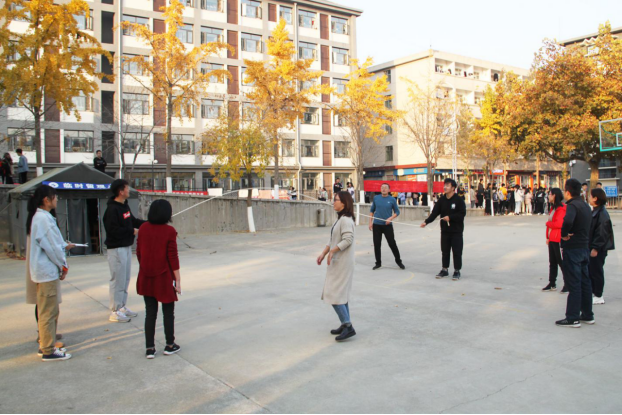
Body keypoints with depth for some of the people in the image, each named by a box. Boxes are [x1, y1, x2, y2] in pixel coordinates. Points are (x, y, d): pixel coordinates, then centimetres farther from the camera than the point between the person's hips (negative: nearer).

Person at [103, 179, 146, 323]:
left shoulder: (125, 206, 11)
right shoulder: (112, 209, -18)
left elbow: (133, 221, 19)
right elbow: (114, 230, -23)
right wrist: (132, 231, -15)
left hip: (126, 247, 10)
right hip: (116, 248, -10)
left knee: (126, 279, 15)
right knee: (118, 280, -4)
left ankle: (122, 307, 27)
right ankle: (115, 312, 5)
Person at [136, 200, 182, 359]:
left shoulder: (144, 228, 0)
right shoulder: (169, 231, -13)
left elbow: (139, 253, 5)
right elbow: (173, 257, -12)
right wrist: (178, 281, -6)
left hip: (146, 277, 4)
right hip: (164, 278, -4)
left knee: (150, 313, 12)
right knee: (168, 313, 12)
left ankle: (150, 348, 15)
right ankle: (170, 345, 23)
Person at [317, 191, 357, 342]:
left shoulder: (346, 220, -18)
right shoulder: (341, 219, 14)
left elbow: (348, 240, -26)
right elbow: (332, 240, 17)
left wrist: (332, 251, -21)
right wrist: (323, 253, 11)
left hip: (343, 262, -11)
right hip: (338, 262, 11)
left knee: (334, 295, -9)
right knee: (341, 294, 15)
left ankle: (348, 327, -6)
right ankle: (346, 325, 23)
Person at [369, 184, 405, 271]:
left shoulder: (392, 199, -2)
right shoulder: (376, 198, 4)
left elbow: (397, 212, 3)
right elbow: (372, 210, 12)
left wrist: (390, 218, -13)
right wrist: (370, 222, 7)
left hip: (387, 225, -2)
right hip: (376, 225, 2)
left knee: (392, 244, 0)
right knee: (377, 244, 5)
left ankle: (398, 261, 17)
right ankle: (378, 263, 17)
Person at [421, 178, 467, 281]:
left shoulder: (459, 200, -9)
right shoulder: (442, 200, 5)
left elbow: (462, 214, -13)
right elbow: (435, 213, 0)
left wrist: (450, 217, -20)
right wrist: (426, 222, -11)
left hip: (456, 231, -5)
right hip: (445, 230, 5)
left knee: (457, 251, 0)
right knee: (445, 251, 12)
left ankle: (457, 271, 12)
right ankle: (445, 270, 23)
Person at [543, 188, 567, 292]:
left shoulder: (562, 208, -16)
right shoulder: (554, 208, 15)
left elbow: (559, 224, -25)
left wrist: (548, 223, -8)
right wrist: (548, 237, 12)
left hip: (558, 240, -10)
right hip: (552, 239, 10)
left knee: (561, 262, -1)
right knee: (552, 262, 13)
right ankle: (552, 284, 21)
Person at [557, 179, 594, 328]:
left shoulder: (572, 205, -17)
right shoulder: (586, 206, 13)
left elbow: (568, 221, -37)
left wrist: (564, 234, -20)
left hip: (572, 249, -9)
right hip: (585, 247, 9)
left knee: (573, 284, -4)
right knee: (585, 282, 14)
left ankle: (573, 318, 1)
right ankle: (587, 315, 23)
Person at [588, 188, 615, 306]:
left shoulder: (602, 213, -18)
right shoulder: (596, 211, 12)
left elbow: (602, 233, -23)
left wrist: (596, 248, -23)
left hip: (599, 249, -10)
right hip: (593, 247, 10)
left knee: (596, 271, -2)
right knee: (591, 270, 15)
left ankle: (598, 297, 7)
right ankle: (594, 292, 25)